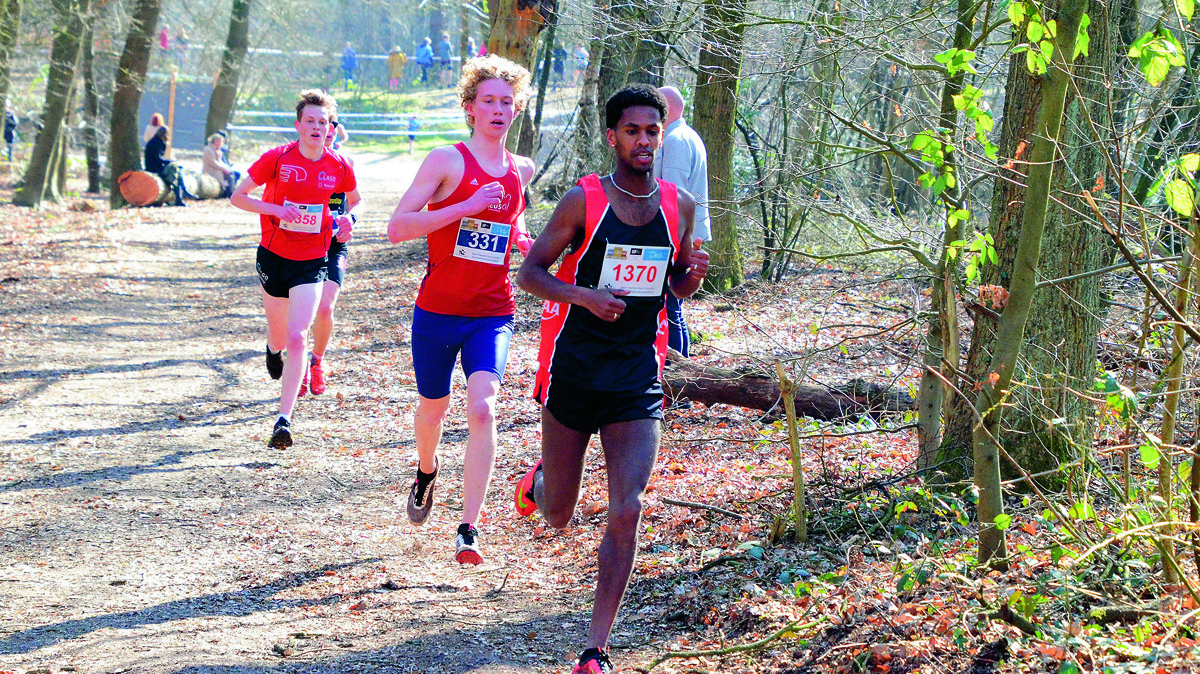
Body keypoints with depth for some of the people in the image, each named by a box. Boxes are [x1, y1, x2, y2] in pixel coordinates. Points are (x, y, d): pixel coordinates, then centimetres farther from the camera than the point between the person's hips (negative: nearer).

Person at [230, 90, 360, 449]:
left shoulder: (339, 166, -3)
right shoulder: (277, 158, -10)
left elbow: (354, 199, 17)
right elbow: (237, 196, -5)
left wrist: (347, 219, -5)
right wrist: (275, 209, -20)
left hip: (311, 263, 0)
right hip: (273, 257, 0)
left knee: (297, 338, -15)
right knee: (279, 337, 15)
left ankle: (284, 420, -15)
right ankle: (273, 350, 56)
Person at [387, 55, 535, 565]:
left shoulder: (520, 170, 8)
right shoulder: (447, 160, -8)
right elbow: (397, 228, -15)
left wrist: (521, 239, 8)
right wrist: (467, 207, -22)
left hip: (493, 315, 2)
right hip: (438, 310, -2)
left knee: (482, 409, -18)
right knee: (433, 407, 16)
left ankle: (468, 529, -18)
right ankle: (427, 471, 52)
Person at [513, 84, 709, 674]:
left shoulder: (679, 206, 5)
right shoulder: (584, 200, -7)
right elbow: (529, 273, -3)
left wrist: (693, 273, -6)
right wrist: (583, 295, -20)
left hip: (637, 379, 2)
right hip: (573, 370, -2)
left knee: (626, 512, -12)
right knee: (557, 517, 10)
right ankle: (539, 482, 50)